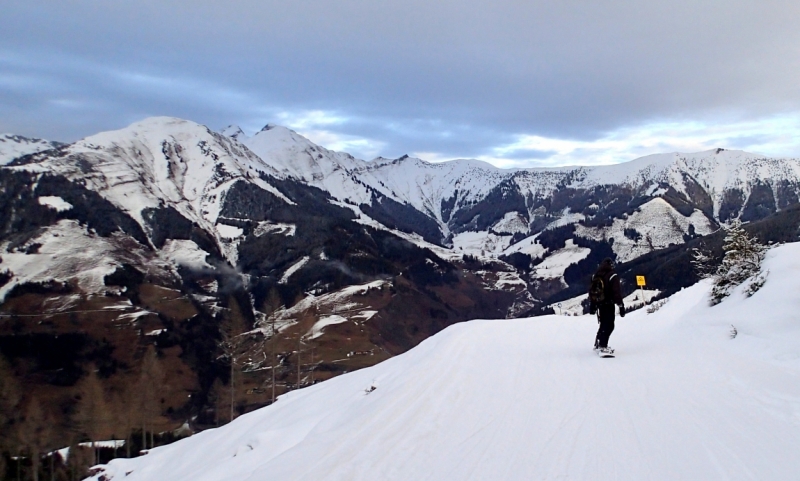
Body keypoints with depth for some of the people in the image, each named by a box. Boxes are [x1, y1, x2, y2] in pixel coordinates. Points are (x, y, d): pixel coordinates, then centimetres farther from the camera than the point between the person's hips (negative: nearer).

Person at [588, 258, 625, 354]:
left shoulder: (595, 276, 8)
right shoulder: (612, 276, -12)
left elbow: (591, 291, 12)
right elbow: (617, 292, -16)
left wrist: (591, 305, 18)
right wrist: (621, 306, -12)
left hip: (599, 304, 7)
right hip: (609, 304, -7)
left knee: (603, 324, 20)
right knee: (609, 325, -4)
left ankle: (598, 344, 25)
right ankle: (603, 346, -14)